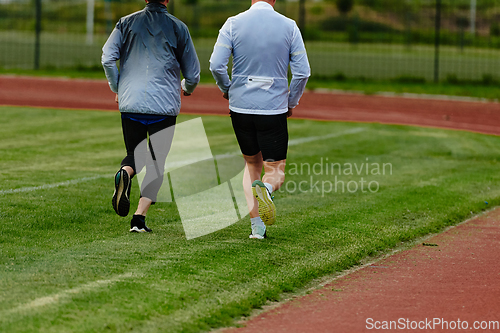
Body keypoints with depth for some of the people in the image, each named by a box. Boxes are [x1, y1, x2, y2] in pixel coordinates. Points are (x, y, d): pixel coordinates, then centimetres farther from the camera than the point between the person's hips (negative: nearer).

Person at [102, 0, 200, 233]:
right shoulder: (178, 27, 5)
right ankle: (139, 217, -6)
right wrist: (187, 88, 31)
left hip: (130, 103, 1)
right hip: (165, 105, -1)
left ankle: (125, 174, -20)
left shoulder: (126, 23, 7)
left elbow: (107, 58, -4)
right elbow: (193, 73, 9)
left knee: (135, 156, 15)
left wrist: (117, 88, 12)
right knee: (157, 163, 7)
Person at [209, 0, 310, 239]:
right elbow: (302, 72, -3)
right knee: (276, 170, 7)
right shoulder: (289, 26, -1)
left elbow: (216, 65, -8)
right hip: (274, 109, -1)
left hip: (240, 106, 1)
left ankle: (257, 225, 6)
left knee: (251, 164, 19)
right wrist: (291, 102, 12)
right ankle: (266, 188, -30)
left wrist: (227, 90, 11)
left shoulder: (233, 24, -1)